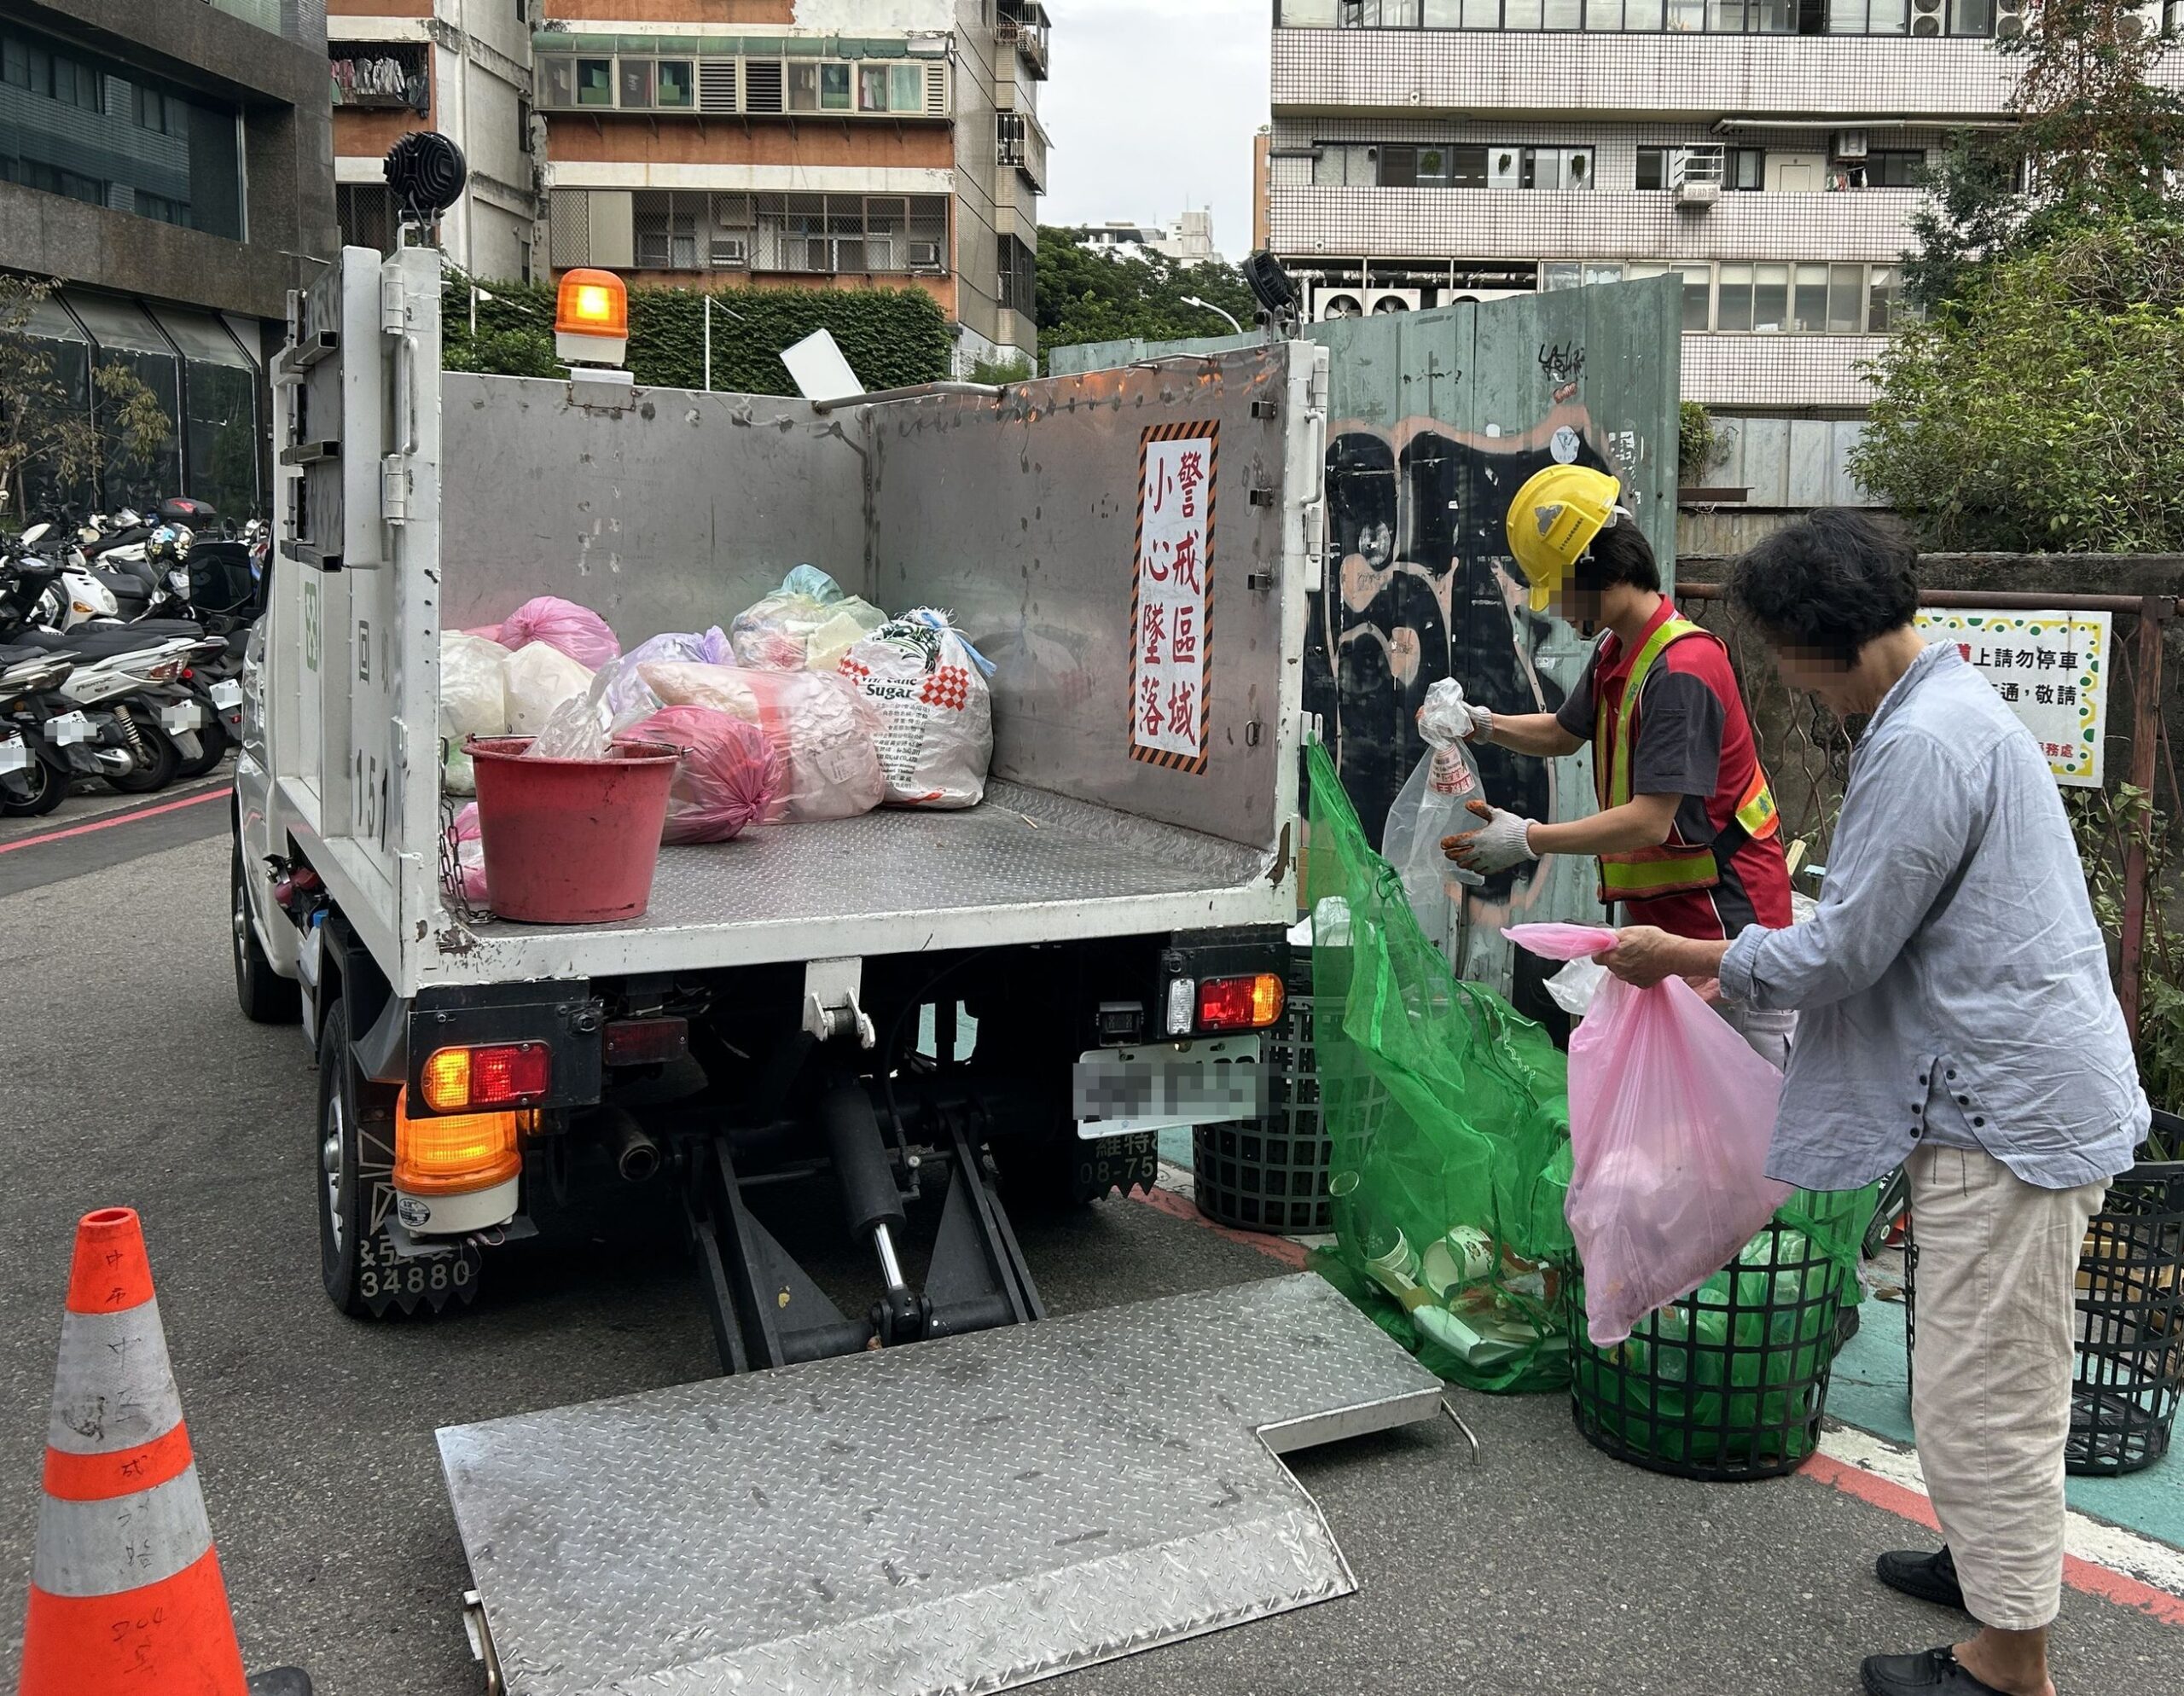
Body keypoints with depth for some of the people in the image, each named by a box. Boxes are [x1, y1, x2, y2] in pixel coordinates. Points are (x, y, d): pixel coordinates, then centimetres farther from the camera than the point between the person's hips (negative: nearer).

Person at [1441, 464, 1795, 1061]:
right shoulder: (1616, 653, 8)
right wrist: (1484, 724, 8)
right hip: (1659, 906, 10)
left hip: (1724, 914, -10)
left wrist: (1528, 840, -23)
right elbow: (1565, 732, 26)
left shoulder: (1681, 669, -23)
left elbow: (1650, 819, -27)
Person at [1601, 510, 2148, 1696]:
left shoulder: (1924, 743, -21)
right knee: (2003, 1373, 24)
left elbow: (1839, 951, -19)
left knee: (1980, 1391, 1)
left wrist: (1681, 959, -7)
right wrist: (1750, 966, 20)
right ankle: (1994, 1557, 41)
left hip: (2009, 1108, -11)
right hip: (2012, 1093, 11)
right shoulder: (1950, 706, 13)